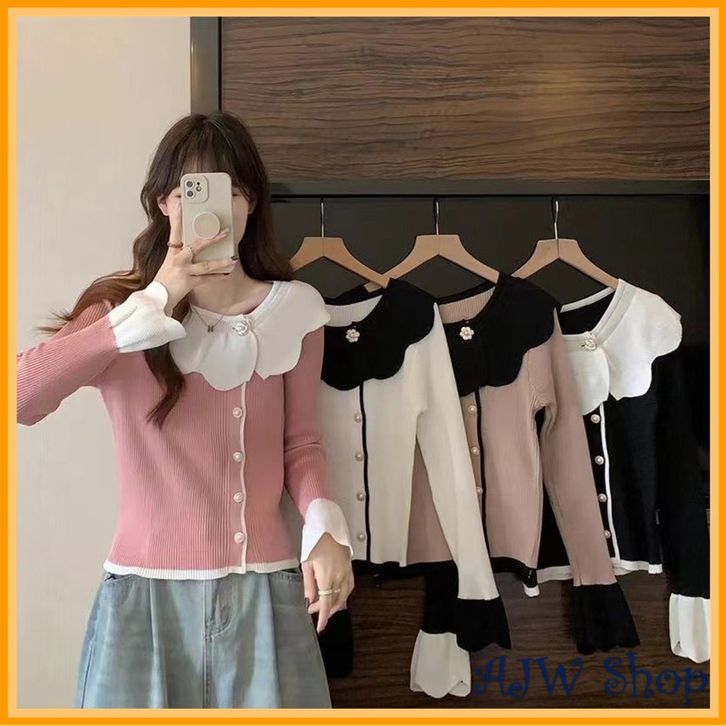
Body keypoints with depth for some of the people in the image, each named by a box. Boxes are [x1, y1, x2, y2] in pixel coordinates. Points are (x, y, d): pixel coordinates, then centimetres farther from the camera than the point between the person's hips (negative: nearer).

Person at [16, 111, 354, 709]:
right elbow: (20, 398, -20)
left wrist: (325, 529, -9)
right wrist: (156, 302, -21)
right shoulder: (121, 302, -4)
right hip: (146, 592, -1)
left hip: (266, 590, 2)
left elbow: (301, 442, 9)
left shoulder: (293, 311, 1)